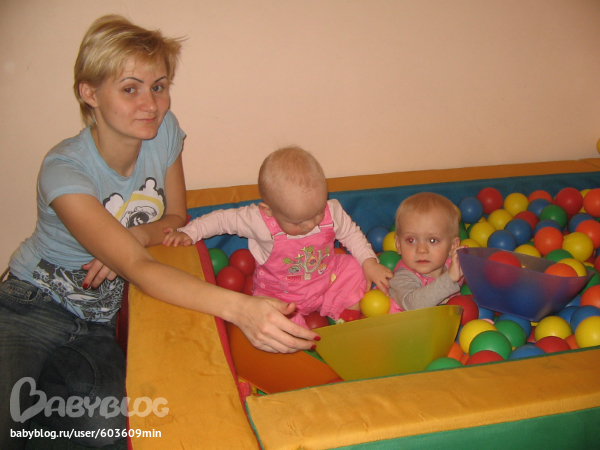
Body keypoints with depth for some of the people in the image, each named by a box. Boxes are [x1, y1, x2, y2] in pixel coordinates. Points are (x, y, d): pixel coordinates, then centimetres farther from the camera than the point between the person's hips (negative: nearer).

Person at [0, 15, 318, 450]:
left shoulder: (164, 130, -9)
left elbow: (176, 218, 4)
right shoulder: (64, 170, -26)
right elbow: (138, 268, -37)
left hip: (97, 321, 5)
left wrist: (133, 236, -21)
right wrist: (239, 307, -53)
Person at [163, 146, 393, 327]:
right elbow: (223, 219, -13)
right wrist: (188, 233, -17)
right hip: (281, 295, -3)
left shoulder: (332, 212, -18)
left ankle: (348, 315, 13)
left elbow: (351, 233, 1)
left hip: (329, 281, 4)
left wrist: (369, 262, -7)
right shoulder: (259, 221, -28)